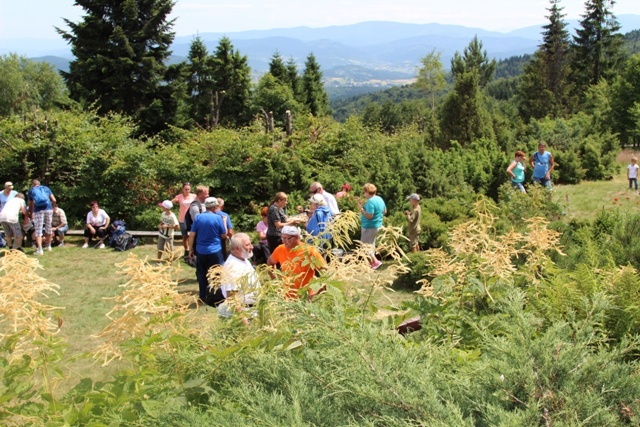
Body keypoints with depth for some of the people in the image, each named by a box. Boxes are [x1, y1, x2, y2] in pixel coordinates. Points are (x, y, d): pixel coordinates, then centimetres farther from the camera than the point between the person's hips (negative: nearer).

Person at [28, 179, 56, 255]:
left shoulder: (31, 191, 16)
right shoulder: (46, 188, 19)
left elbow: (31, 205, 18)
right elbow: (54, 200, 12)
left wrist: (31, 214, 31)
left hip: (38, 210, -2)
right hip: (48, 209, 2)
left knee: (38, 230, 0)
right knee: (48, 228, 17)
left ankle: (39, 249, -11)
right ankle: (48, 246, 30)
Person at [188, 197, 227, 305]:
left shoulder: (198, 217, -1)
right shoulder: (218, 218, -9)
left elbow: (192, 235, -1)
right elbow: (224, 236, -1)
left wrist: (191, 249, 9)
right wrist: (224, 224, 12)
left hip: (200, 251, 3)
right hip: (215, 251, -3)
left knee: (202, 275, 14)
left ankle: (203, 297, 20)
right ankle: (218, 298, 4)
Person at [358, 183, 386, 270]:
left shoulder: (370, 201, -23)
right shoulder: (380, 199, 6)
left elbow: (369, 216, -27)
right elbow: (384, 211, 16)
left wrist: (361, 208, -18)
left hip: (369, 226, -10)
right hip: (377, 225, 10)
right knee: (371, 244, 21)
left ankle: (376, 261, -8)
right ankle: (371, 261, 29)